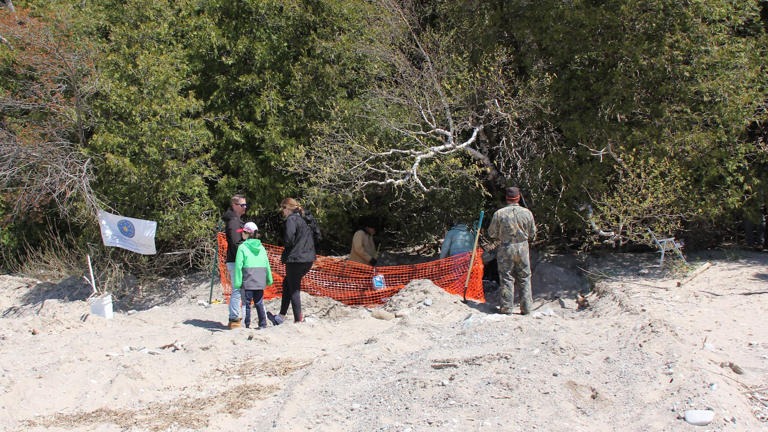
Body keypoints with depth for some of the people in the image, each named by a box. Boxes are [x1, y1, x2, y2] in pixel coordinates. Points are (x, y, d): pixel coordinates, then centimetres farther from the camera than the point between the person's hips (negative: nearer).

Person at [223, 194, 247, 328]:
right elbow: (236, 243, -20)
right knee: (237, 291, -8)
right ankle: (234, 319, -6)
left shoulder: (237, 220, 19)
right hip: (235, 261, -10)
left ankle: (236, 318, 19)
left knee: (237, 291, 14)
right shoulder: (233, 222, -13)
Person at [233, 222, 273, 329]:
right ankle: (263, 324, 12)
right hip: (260, 282, 4)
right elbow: (267, 265, 11)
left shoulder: (242, 247, -7)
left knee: (247, 303, 3)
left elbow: (238, 266, -10)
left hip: (248, 281, -4)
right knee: (259, 303, 12)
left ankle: (247, 325, 3)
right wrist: (269, 279, 19)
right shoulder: (261, 247, 8)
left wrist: (237, 282, -9)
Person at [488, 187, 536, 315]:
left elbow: (492, 233, -1)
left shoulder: (499, 213, -10)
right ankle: (526, 307, 12)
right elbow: (532, 234, 5)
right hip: (523, 248, 2)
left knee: (507, 278, 5)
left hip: (505, 248, -2)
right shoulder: (527, 213, -4)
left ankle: (506, 307, 5)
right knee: (524, 278, 10)